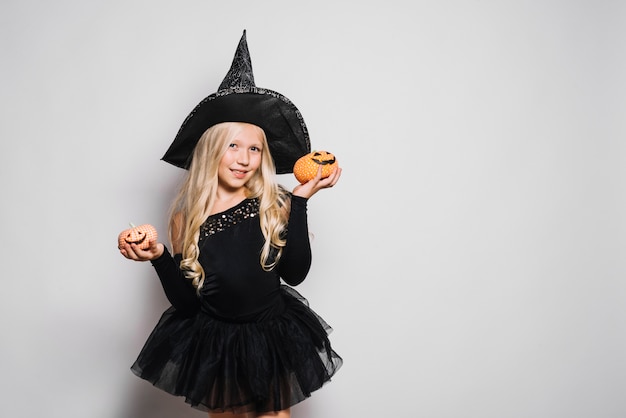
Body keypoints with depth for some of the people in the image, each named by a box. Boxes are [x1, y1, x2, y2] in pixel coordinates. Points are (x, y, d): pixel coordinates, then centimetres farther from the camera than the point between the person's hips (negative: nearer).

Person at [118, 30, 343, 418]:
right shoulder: (187, 215, -9)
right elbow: (185, 302, -7)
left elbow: (294, 273, -19)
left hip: (273, 341, 0)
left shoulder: (274, 205, -9)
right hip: (214, 345, 0)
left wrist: (301, 200, -18)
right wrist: (159, 257, -23)